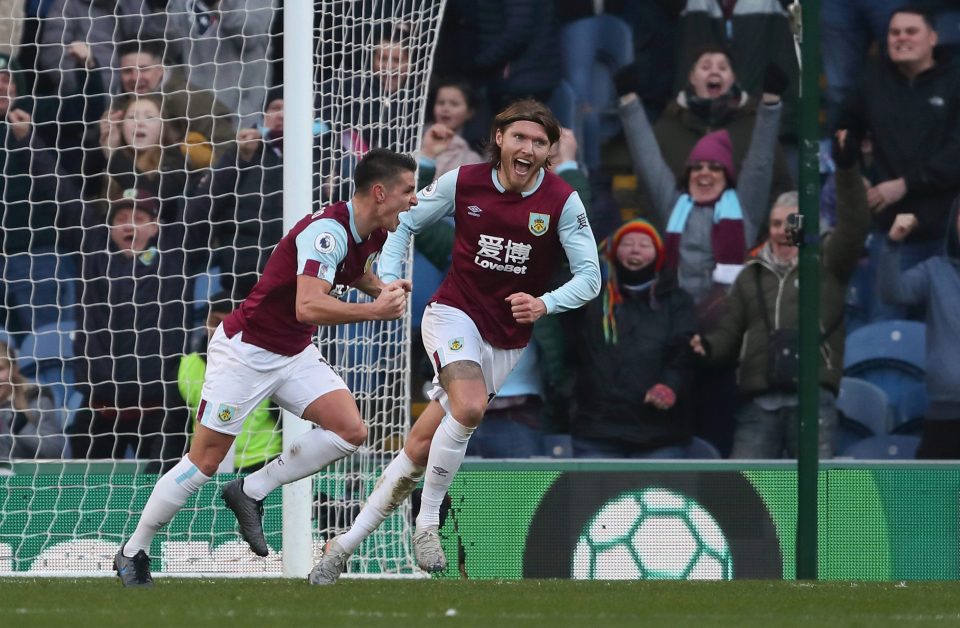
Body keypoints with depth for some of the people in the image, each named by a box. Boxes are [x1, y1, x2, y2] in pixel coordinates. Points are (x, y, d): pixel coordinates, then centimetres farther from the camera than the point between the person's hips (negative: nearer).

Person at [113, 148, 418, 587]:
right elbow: (308, 306, -40)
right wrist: (375, 311, -37)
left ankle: (251, 493, 2)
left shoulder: (370, 236, 1)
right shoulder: (328, 230, -27)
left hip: (295, 354, 8)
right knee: (205, 461, -3)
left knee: (350, 431, -12)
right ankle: (133, 553, 13)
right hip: (245, 349, -8)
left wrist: (383, 289, 6)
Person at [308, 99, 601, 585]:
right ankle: (427, 524, -17)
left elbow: (589, 276, -12)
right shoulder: (463, 183, -8)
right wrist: (388, 279, -7)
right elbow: (404, 221, 8)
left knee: (420, 449, 1)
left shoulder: (562, 201, -10)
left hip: (507, 340, 1)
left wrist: (545, 303, -30)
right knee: (470, 405, -32)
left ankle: (346, 545, 10)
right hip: (453, 313, -1)